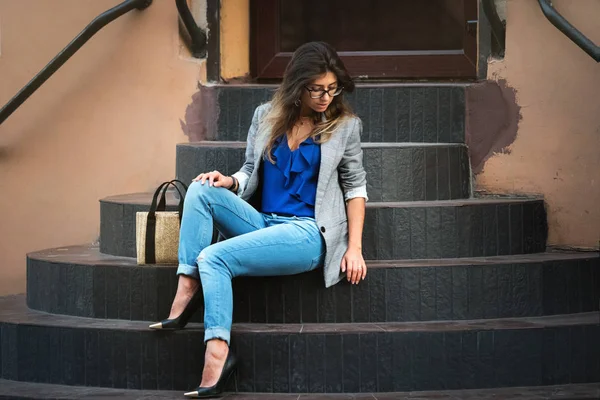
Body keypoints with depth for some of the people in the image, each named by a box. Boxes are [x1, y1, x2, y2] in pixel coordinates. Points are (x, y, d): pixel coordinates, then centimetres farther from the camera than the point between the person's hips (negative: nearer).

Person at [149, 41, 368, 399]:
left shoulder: (345, 126, 5)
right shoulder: (266, 117, 12)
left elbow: (355, 187, 6)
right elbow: (250, 175, 18)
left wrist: (355, 248, -3)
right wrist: (230, 182, -7)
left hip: (308, 232, -5)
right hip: (261, 222, 5)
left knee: (214, 257, -26)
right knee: (201, 190, -20)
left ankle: (217, 354, -31)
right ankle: (187, 291, -27)